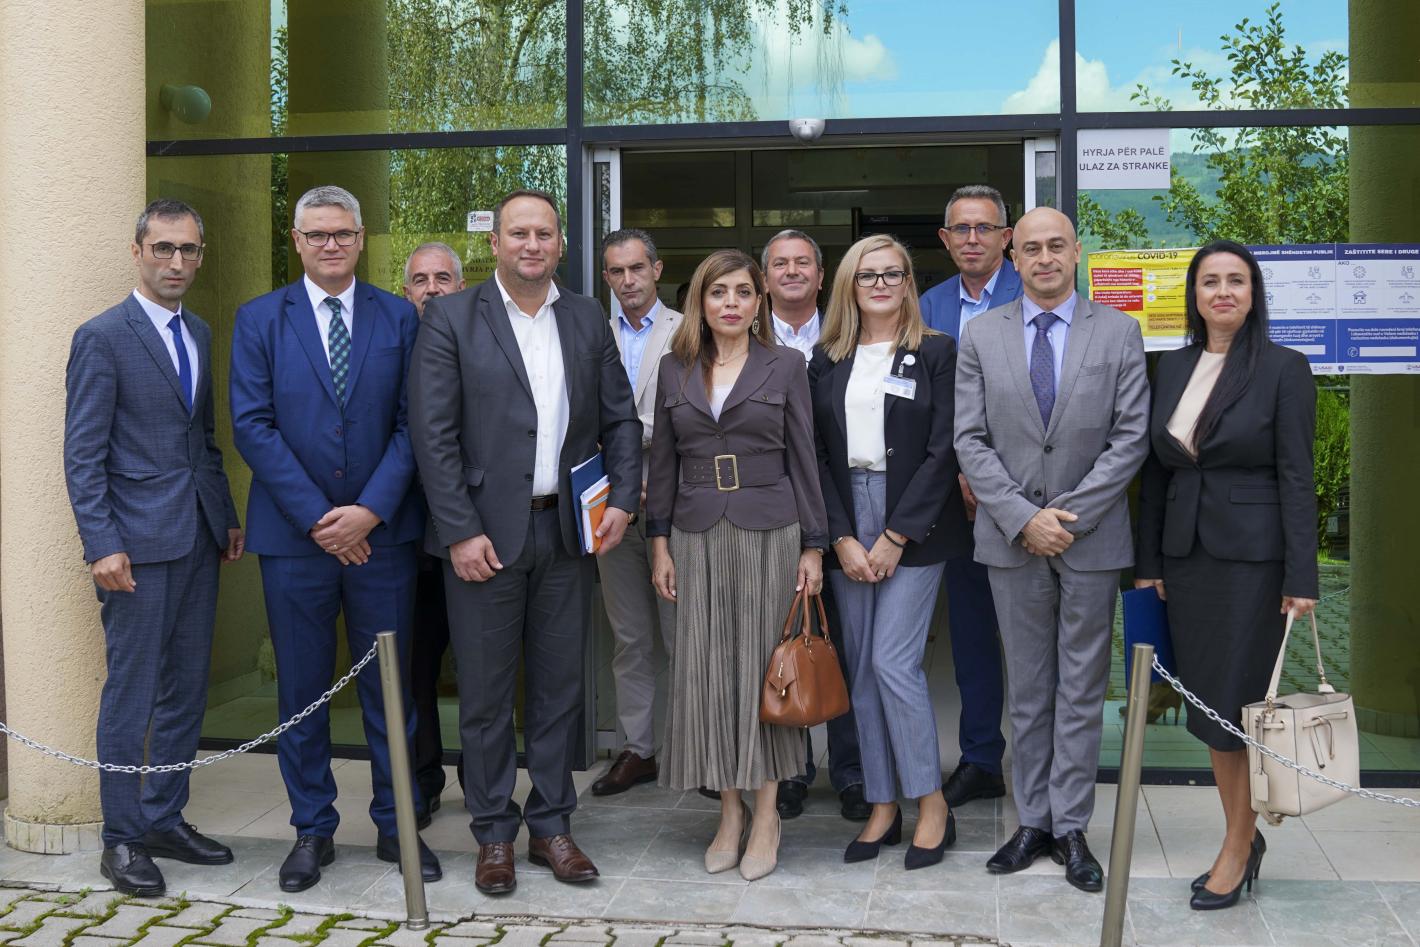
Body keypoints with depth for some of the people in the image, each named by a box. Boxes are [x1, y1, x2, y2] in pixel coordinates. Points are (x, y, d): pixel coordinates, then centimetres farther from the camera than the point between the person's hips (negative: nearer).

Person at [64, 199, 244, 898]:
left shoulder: (199, 334, 14)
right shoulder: (102, 337, -7)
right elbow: (83, 454, -10)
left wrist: (227, 518, 14)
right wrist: (103, 546, -17)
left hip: (198, 541, 7)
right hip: (138, 545, -7)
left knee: (185, 691, 12)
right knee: (130, 694, 1)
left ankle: (166, 820, 24)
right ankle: (122, 839, 13)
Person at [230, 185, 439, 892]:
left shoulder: (399, 318, 5)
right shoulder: (259, 319, 3)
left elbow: (413, 424, 0)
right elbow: (252, 425, -4)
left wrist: (371, 509, -12)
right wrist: (316, 517, -11)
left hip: (382, 531, 0)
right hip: (295, 533, 0)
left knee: (389, 683, 7)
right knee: (302, 688, 8)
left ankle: (395, 825, 20)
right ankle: (312, 829, 22)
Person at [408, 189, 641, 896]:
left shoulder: (587, 319, 9)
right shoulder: (450, 318, -3)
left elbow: (621, 417, 12)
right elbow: (433, 434, -8)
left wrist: (623, 498, -1)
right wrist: (462, 531, -14)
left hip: (568, 531, 4)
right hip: (485, 534, -3)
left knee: (559, 687, 11)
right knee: (486, 693, 6)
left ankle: (551, 825, 25)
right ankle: (494, 834, 20)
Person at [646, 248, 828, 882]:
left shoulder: (784, 366, 1)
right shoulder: (675, 369, 8)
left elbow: (803, 458, 1)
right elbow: (664, 461, 10)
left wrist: (813, 546, -2)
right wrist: (659, 543, 4)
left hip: (768, 531, -2)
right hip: (697, 535, 2)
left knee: (764, 665, 1)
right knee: (706, 668, 3)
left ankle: (766, 817, 12)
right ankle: (729, 812, 16)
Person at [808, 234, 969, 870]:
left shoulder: (937, 353, 0)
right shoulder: (827, 360, 11)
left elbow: (942, 452, -6)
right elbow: (818, 455, 7)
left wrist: (894, 537, -11)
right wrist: (842, 538, -3)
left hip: (913, 524, -4)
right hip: (845, 524, 4)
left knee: (893, 661, -11)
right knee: (861, 668, 5)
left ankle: (932, 805, 4)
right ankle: (883, 809, 15)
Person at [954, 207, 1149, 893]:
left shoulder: (1118, 332, 1)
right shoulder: (981, 335, 4)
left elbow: (1131, 436, -4)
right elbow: (969, 439, -1)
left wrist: (1070, 515, -12)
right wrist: (1023, 517, -11)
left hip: (1092, 537, -1)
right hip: (1011, 538, 1)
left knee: (1081, 690, 6)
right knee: (1027, 689, 10)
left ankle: (1071, 829, 15)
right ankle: (1033, 822, 20)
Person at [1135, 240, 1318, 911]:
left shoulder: (1283, 368, -5)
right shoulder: (1172, 367, 9)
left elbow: (1296, 477, -8)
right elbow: (1155, 471, 11)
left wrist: (1301, 577, -12)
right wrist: (1148, 563, 8)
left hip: (1250, 555, -5)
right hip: (1185, 554, 5)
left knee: (1237, 704, -1)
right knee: (1206, 703, 9)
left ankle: (1237, 850, 14)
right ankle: (1242, 836, 24)